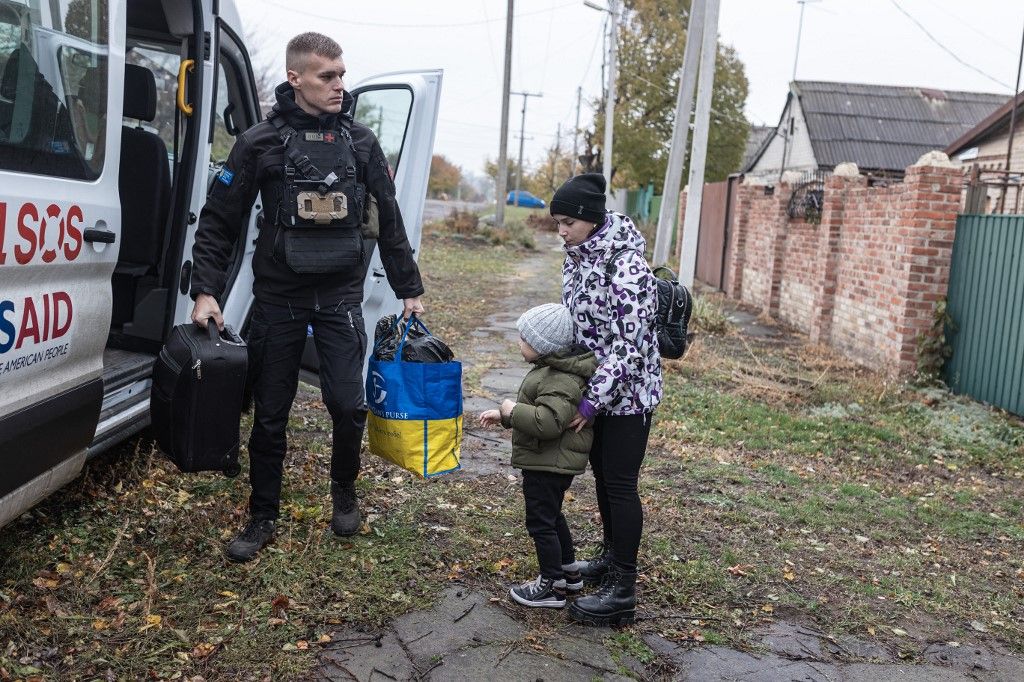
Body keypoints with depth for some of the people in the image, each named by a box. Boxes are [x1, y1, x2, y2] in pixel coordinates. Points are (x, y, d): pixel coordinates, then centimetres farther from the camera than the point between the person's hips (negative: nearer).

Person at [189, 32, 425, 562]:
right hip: (279, 296, -1)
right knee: (270, 413, 5)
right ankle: (262, 517, 23)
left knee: (348, 404, -5)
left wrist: (410, 291, 10)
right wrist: (206, 291, -9)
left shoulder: (360, 142, 5)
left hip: (340, 295, 1)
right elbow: (219, 221, 0)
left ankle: (344, 492, 24)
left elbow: (389, 222, 10)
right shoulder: (261, 142, -3)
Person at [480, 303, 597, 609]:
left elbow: (548, 421, -37)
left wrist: (513, 410, -23)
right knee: (552, 516, 24)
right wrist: (504, 415, 19)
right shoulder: (552, 370, 9)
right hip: (547, 461, 11)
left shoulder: (561, 382, -26)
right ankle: (569, 571, 38)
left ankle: (551, 586, 12)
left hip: (549, 466, -11)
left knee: (541, 522, 0)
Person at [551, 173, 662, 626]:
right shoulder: (576, 254, 2)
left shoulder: (626, 266, -24)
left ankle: (623, 591, 6)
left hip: (627, 390, -8)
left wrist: (593, 402, -23)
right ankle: (611, 557, 37)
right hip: (593, 384, 8)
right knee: (602, 473, 19)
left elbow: (628, 345, -25)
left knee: (620, 483, -3)